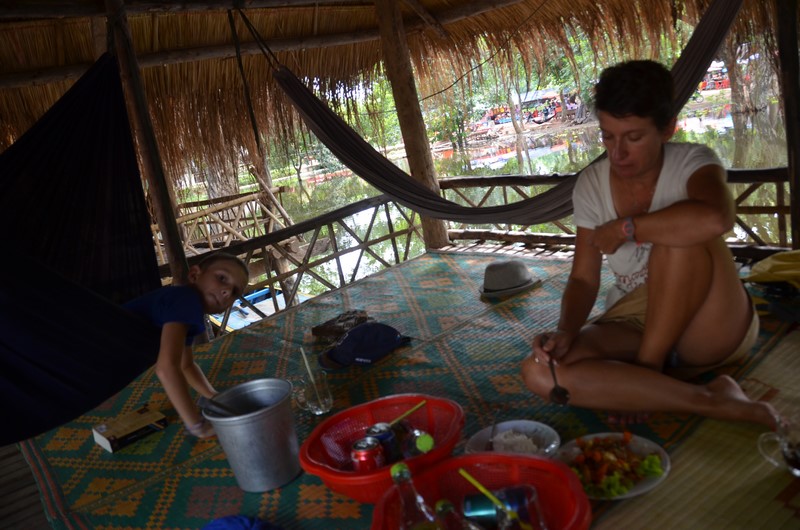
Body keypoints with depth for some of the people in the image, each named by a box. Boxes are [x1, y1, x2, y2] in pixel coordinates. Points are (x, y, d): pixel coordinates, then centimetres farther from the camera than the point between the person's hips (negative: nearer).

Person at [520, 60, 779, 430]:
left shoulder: (692, 162, -11)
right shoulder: (591, 184, -1)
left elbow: (714, 218, -37)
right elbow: (583, 279, -2)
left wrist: (625, 228, -24)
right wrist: (565, 332, -22)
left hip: (714, 329, -3)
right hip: (635, 324, 4)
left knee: (680, 236, -33)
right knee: (539, 372, -24)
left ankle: (646, 369, -20)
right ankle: (711, 401, -24)